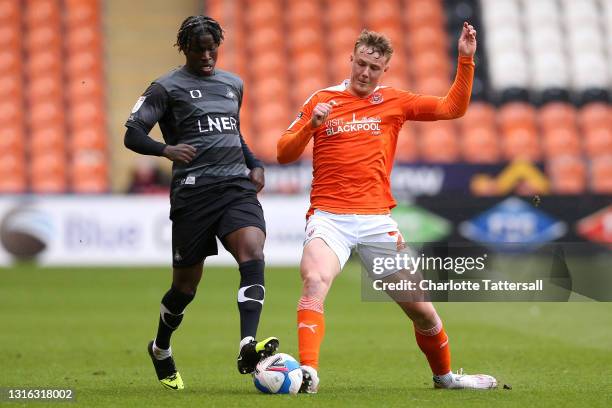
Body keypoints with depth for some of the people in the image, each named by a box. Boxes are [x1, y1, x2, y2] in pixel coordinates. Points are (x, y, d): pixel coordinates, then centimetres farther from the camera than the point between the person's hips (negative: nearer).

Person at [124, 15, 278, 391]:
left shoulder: (233, 84, 18)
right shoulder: (167, 88, 1)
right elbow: (132, 134, -2)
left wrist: (255, 164, 15)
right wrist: (166, 150, -21)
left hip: (237, 186, 4)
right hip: (194, 190, -4)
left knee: (253, 254, -23)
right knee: (187, 282, 4)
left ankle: (247, 348, -36)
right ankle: (161, 351, 31)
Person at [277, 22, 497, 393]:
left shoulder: (394, 101, 12)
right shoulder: (323, 100, 8)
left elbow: (453, 108, 10)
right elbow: (284, 154, 6)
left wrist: (466, 60, 1)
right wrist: (311, 124, -11)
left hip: (377, 220, 2)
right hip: (329, 218, -2)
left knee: (421, 308, 6)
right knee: (315, 281, -32)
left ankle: (444, 375, 30)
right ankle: (307, 372, -40)